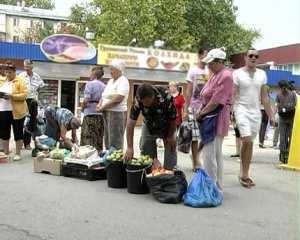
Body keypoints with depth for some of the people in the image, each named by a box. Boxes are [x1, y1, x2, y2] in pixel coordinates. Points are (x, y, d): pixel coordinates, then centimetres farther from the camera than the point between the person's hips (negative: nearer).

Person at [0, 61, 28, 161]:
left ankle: (18, 154, 10)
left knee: (18, 133, 2)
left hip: (16, 112, -5)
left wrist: (12, 96, -23)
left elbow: (24, 95, -12)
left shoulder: (20, 81, -4)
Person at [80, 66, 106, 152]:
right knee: (99, 141, 11)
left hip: (90, 114, -6)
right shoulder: (104, 86, 7)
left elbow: (86, 100, -14)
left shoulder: (90, 84, -7)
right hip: (101, 114, 6)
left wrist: (83, 107, 3)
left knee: (87, 140, -1)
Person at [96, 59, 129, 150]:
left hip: (117, 112, -9)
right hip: (107, 112, 9)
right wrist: (100, 104, 1)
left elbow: (118, 98, -20)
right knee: (107, 139, 12)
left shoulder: (123, 81, -9)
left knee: (115, 140, -7)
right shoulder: (111, 81, 18)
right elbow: (104, 95, 21)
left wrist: (104, 107, -15)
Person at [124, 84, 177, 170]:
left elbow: (173, 119, -22)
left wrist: (171, 136, -11)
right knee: (145, 149, 1)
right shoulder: (138, 101, -31)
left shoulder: (166, 99, -38)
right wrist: (129, 148, -32)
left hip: (167, 126, -2)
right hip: (149, 126, 2)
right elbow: (130, 124, -29)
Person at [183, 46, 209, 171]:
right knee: (195, 136, 0)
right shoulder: (193, 71, -2)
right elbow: (188, 92, -4)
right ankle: (195, 163, 9)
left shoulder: (210, 71, 8)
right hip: (194, 107, -4)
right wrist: (185, 110, -9)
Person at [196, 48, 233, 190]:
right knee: (216, 153, 15)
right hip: (209, 117, 10)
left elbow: (216, 101, -19)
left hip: (216, 118, -10)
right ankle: (217, 186, 24)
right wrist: (201, 111, 6)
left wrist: (202, 113, -10)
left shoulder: (225, 76, -14)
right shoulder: (215, 75, 17)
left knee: (209, 154, -10)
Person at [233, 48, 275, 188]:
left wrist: (271, 115, 9)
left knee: (250, 143, 7)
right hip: (242, 110, -4)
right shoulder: (237, 73, -2)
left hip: (256, 112, 5)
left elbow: (264, 97, 12)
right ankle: (244, 174, -2)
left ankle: (244, 174, 16)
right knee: (247, 140, -18)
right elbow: (232, 95, -5)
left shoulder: (262, 74, 10)